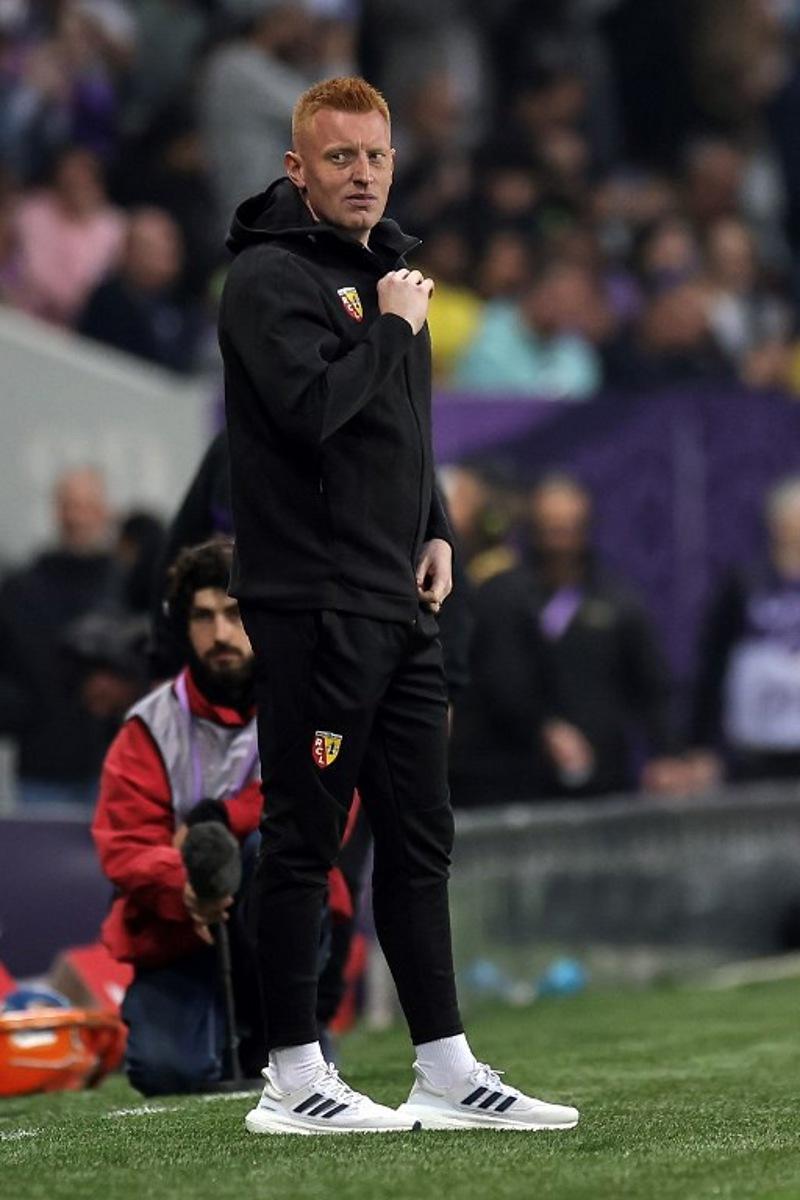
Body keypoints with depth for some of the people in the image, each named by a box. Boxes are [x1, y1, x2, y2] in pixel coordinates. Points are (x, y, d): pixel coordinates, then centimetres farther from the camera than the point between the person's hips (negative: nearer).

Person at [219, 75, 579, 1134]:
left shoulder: (385, 269, 18)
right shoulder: (270, 277, -10)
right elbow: (310, 407, -24)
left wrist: (436, 530, 12)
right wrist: (392, 325, -12)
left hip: (401, 609, 9)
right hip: (312, 603, -9)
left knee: (420, 841, 10)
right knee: (305, 839, -4)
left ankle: (447, 1073, 15)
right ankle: (292, 1081, 2)